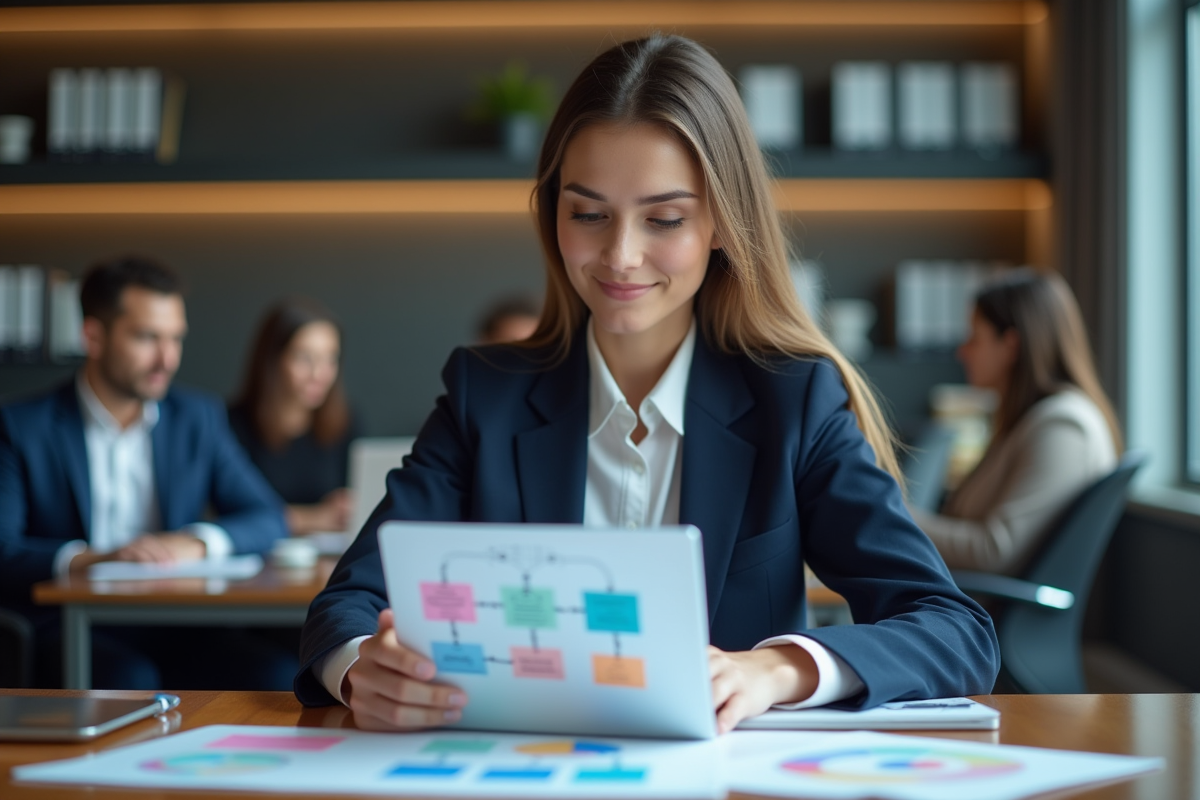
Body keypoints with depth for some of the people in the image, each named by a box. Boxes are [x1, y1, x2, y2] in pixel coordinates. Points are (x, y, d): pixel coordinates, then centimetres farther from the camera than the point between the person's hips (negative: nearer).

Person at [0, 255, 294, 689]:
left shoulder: (198, 418, 15)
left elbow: (268, 520, 11)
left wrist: (198, 543, -11)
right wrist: (92, 559, -26)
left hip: (174, 628, 3)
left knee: (275, 671, -25)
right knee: (128, 679, -36)